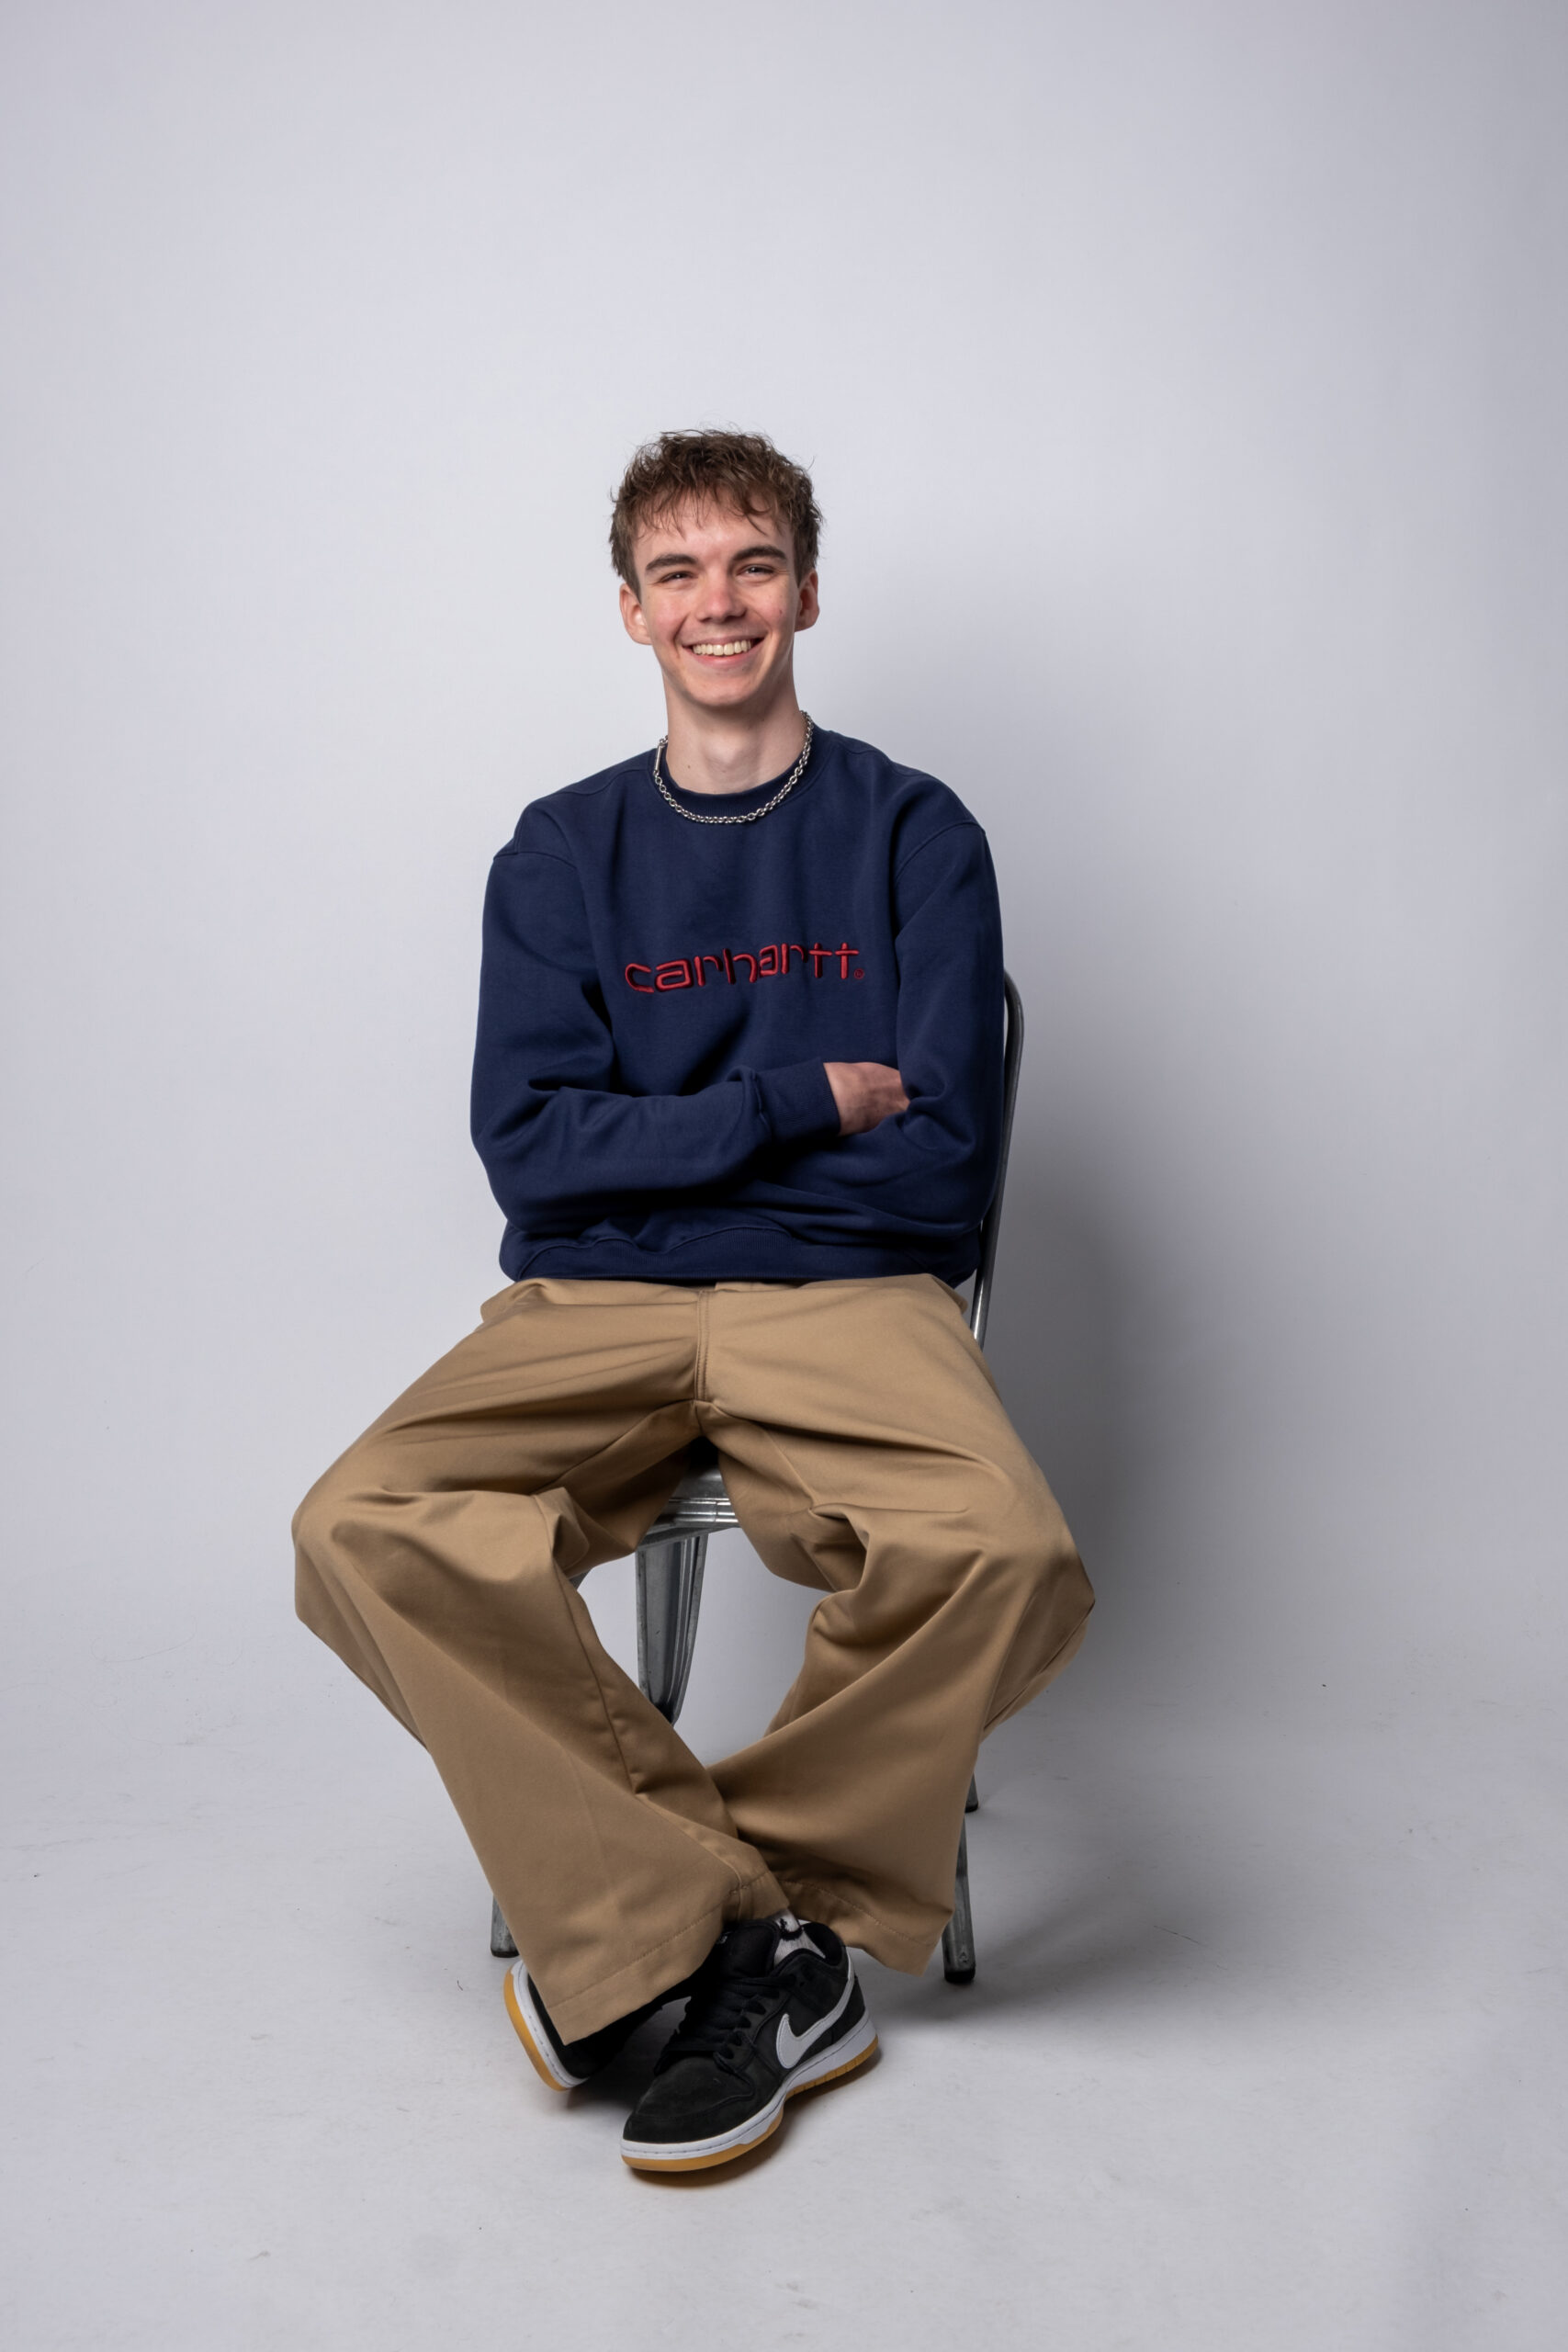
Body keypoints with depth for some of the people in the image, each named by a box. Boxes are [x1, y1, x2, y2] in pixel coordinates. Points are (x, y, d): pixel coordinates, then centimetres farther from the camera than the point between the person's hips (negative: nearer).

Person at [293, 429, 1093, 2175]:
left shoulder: (915, 835, 7)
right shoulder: (564, 853, 11)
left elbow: (940, 1161, -2)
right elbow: (528, 1148, -1)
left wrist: (652, 1153, -2)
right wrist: (804, 1103, -7)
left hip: (850, 1303, -1)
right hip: (590, 1312, 2)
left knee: (1009, 1559, -32)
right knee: (363, 1530, -27)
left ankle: (656, 1922, -8)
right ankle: (765, 1950, -17)